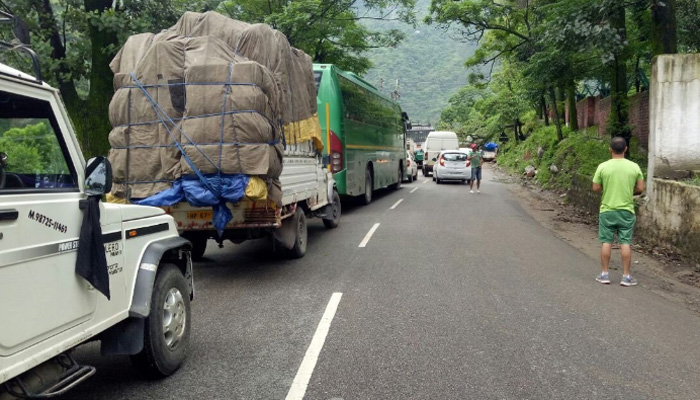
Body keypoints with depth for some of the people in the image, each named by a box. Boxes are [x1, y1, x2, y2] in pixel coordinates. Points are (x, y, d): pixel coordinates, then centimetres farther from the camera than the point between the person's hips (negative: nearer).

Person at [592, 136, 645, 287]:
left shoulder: (603, 167, -8)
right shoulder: (634, 167, -5)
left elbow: (596, 188, -3)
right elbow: (641, 188, 1)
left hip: (607, 210, 0)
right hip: (626, 211, 1)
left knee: (606, 242, 7)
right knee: (625, 243, 5)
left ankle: (605, 274, 13)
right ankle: (626, 276, 9)